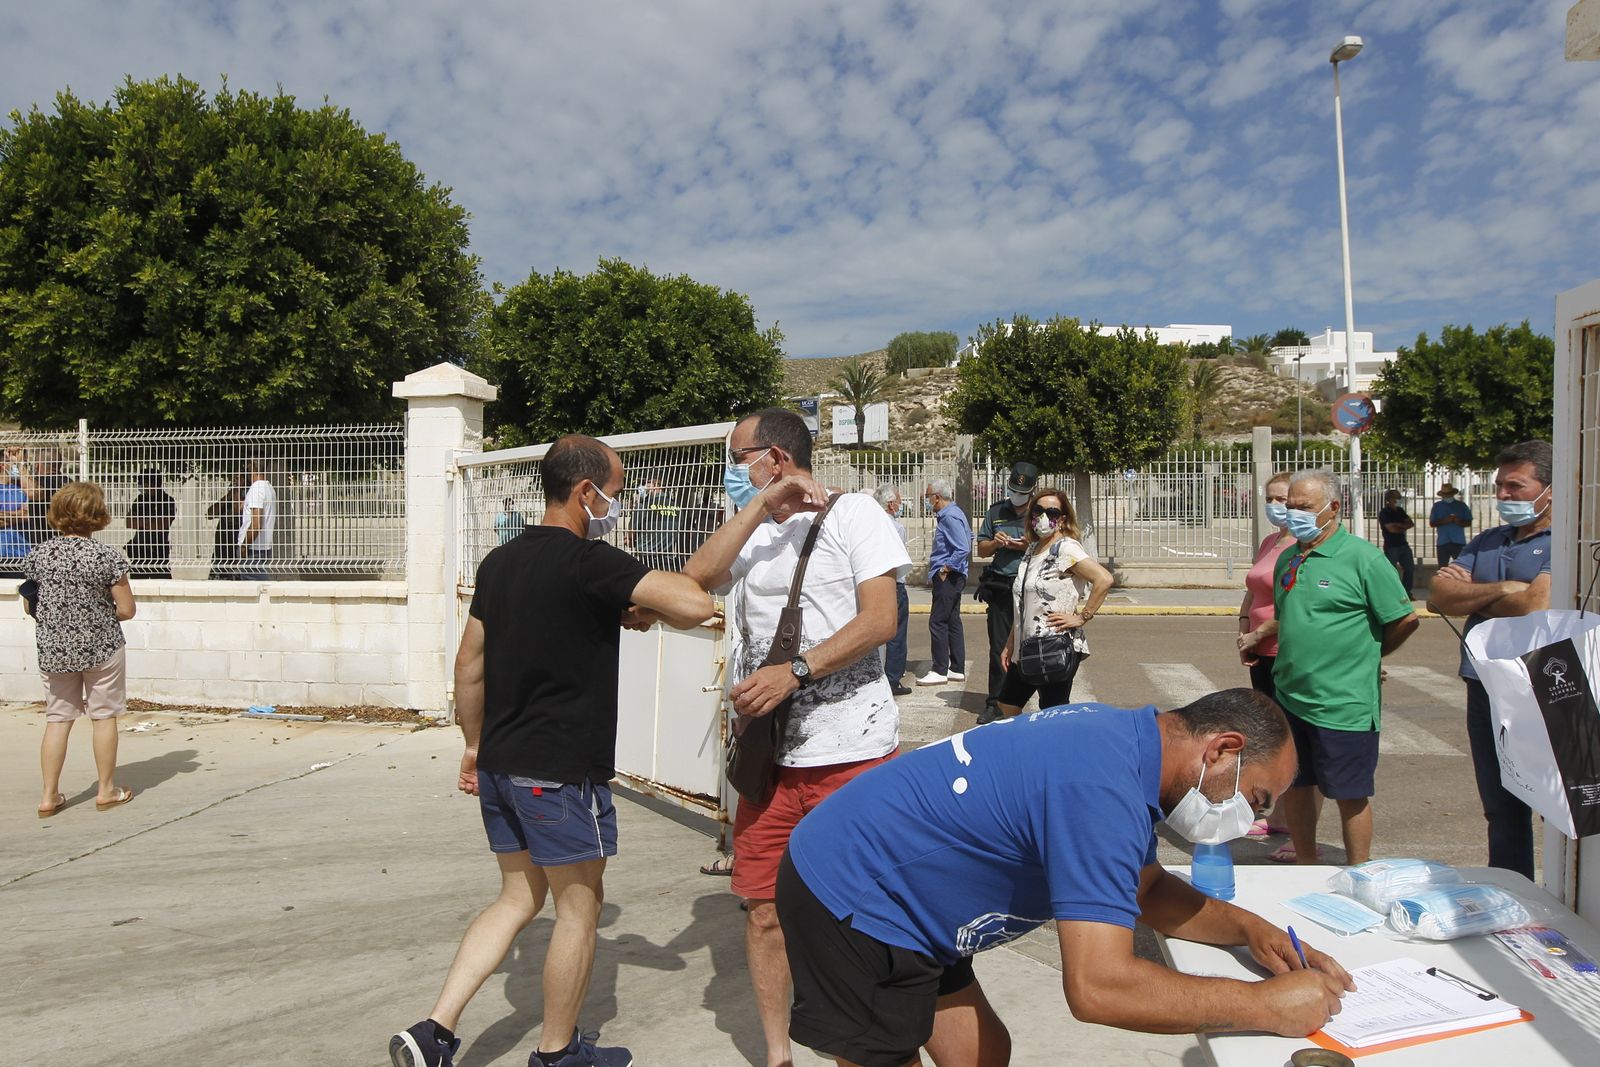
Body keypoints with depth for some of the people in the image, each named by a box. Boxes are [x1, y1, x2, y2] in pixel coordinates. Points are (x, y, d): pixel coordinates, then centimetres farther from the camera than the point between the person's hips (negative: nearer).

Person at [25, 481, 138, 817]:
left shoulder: (40, 554, -3)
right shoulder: (107, 556, -14)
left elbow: (29, 604, 7)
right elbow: (126, 610, -11)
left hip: (54, 650, 3)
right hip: (101, 648, -3)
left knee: (57, 719, 13)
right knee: (104, 716, 9)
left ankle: (49, 796, 16)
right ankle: (106, 791, 19)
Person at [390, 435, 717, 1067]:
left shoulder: (500, 561, 8)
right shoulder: (589, 562, -17)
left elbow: (469, 662, 14)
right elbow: (695, 604, -25)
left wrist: (475, 744, 23)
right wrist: (645, 610, -5)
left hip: (499, 763, 8)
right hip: (562, 771, -8)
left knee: (519, 897, 21)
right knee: (579, 906, 11)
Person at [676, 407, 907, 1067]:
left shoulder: (852, 513, 0)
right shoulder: (748, 533, 16)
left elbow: (880, 619, -10)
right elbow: (695, 580, -3)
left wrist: (794, 672, -19)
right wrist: (762, 508, -7)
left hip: (854, 752, -4)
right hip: (769, 754, 5)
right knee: (763, 910, 7)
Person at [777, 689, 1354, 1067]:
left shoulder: (1121, 737, 3)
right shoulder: (1102, 790, -28)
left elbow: (1149, 890, 17)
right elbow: (1097, 987, -34)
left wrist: (1248, 927, 1)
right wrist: (1267, 1006, -24)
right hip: (849, 900, -10)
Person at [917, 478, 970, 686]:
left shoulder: (950, 517, -17)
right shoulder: (948, 514, 15)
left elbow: (963, 549, -25)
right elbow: (964, 544, 24)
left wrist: (945, 569, -17)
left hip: (947, 577, -11)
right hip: (949, 577, 11)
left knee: (938, 622, -7)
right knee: (952, 622, 13)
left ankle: (939, 671, -3)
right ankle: (957, 669, 18)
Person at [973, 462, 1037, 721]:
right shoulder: (996, 512, 13)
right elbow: (981, 550, 17)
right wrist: (995, 543, -4)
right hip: (1000, 588, 2)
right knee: (999, 647, 4)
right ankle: (994, 703, 10)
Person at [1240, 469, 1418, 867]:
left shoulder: (1363, 557, -12)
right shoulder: (1288, 559, 9)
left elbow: (1405, 619, -10)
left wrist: (1367, 654, 0)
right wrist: (1259, 633, 10)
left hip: (1343, 704, -7)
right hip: (1289, 697, 7)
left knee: (1350, 795, 7)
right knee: (1293, 786, 16)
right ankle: (1305, 865, 33)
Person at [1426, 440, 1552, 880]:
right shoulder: (1486, 542, 14)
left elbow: (1536, 607, -22)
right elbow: (1438, 596, 4)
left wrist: (1468, 594, -5)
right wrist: (1500, 589, -11)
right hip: (1485, 691, 7)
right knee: (1501, 809, 17)